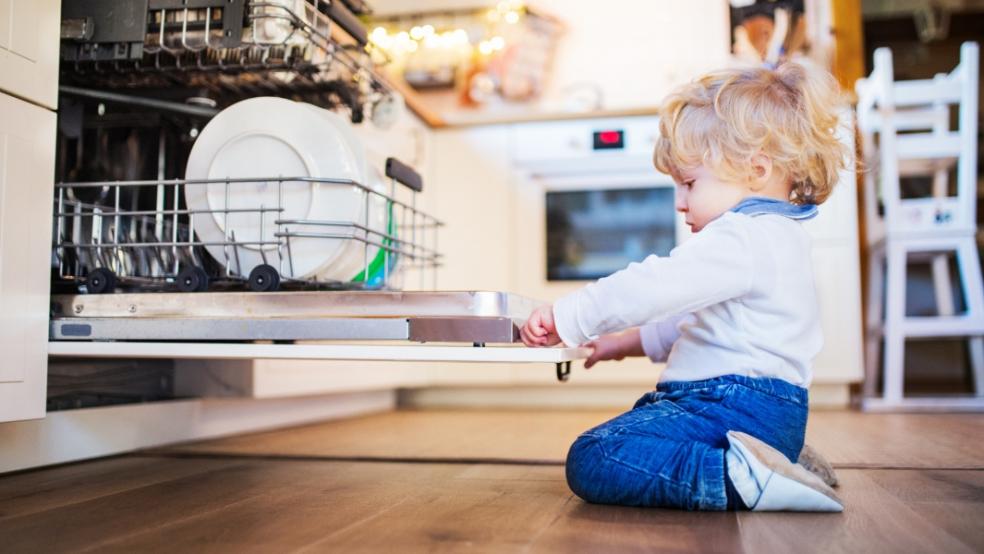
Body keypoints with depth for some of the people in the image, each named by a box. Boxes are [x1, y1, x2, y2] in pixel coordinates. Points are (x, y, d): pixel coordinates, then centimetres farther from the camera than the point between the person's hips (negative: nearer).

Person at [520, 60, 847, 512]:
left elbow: (654, 286, -20)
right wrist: (634, 340, 28)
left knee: (592, 461, -21)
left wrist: (567, 317, -12)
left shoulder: (741, 239, -14)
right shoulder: (775, 237, 22)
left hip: (735, 405, -12)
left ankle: (738, 477, -27)